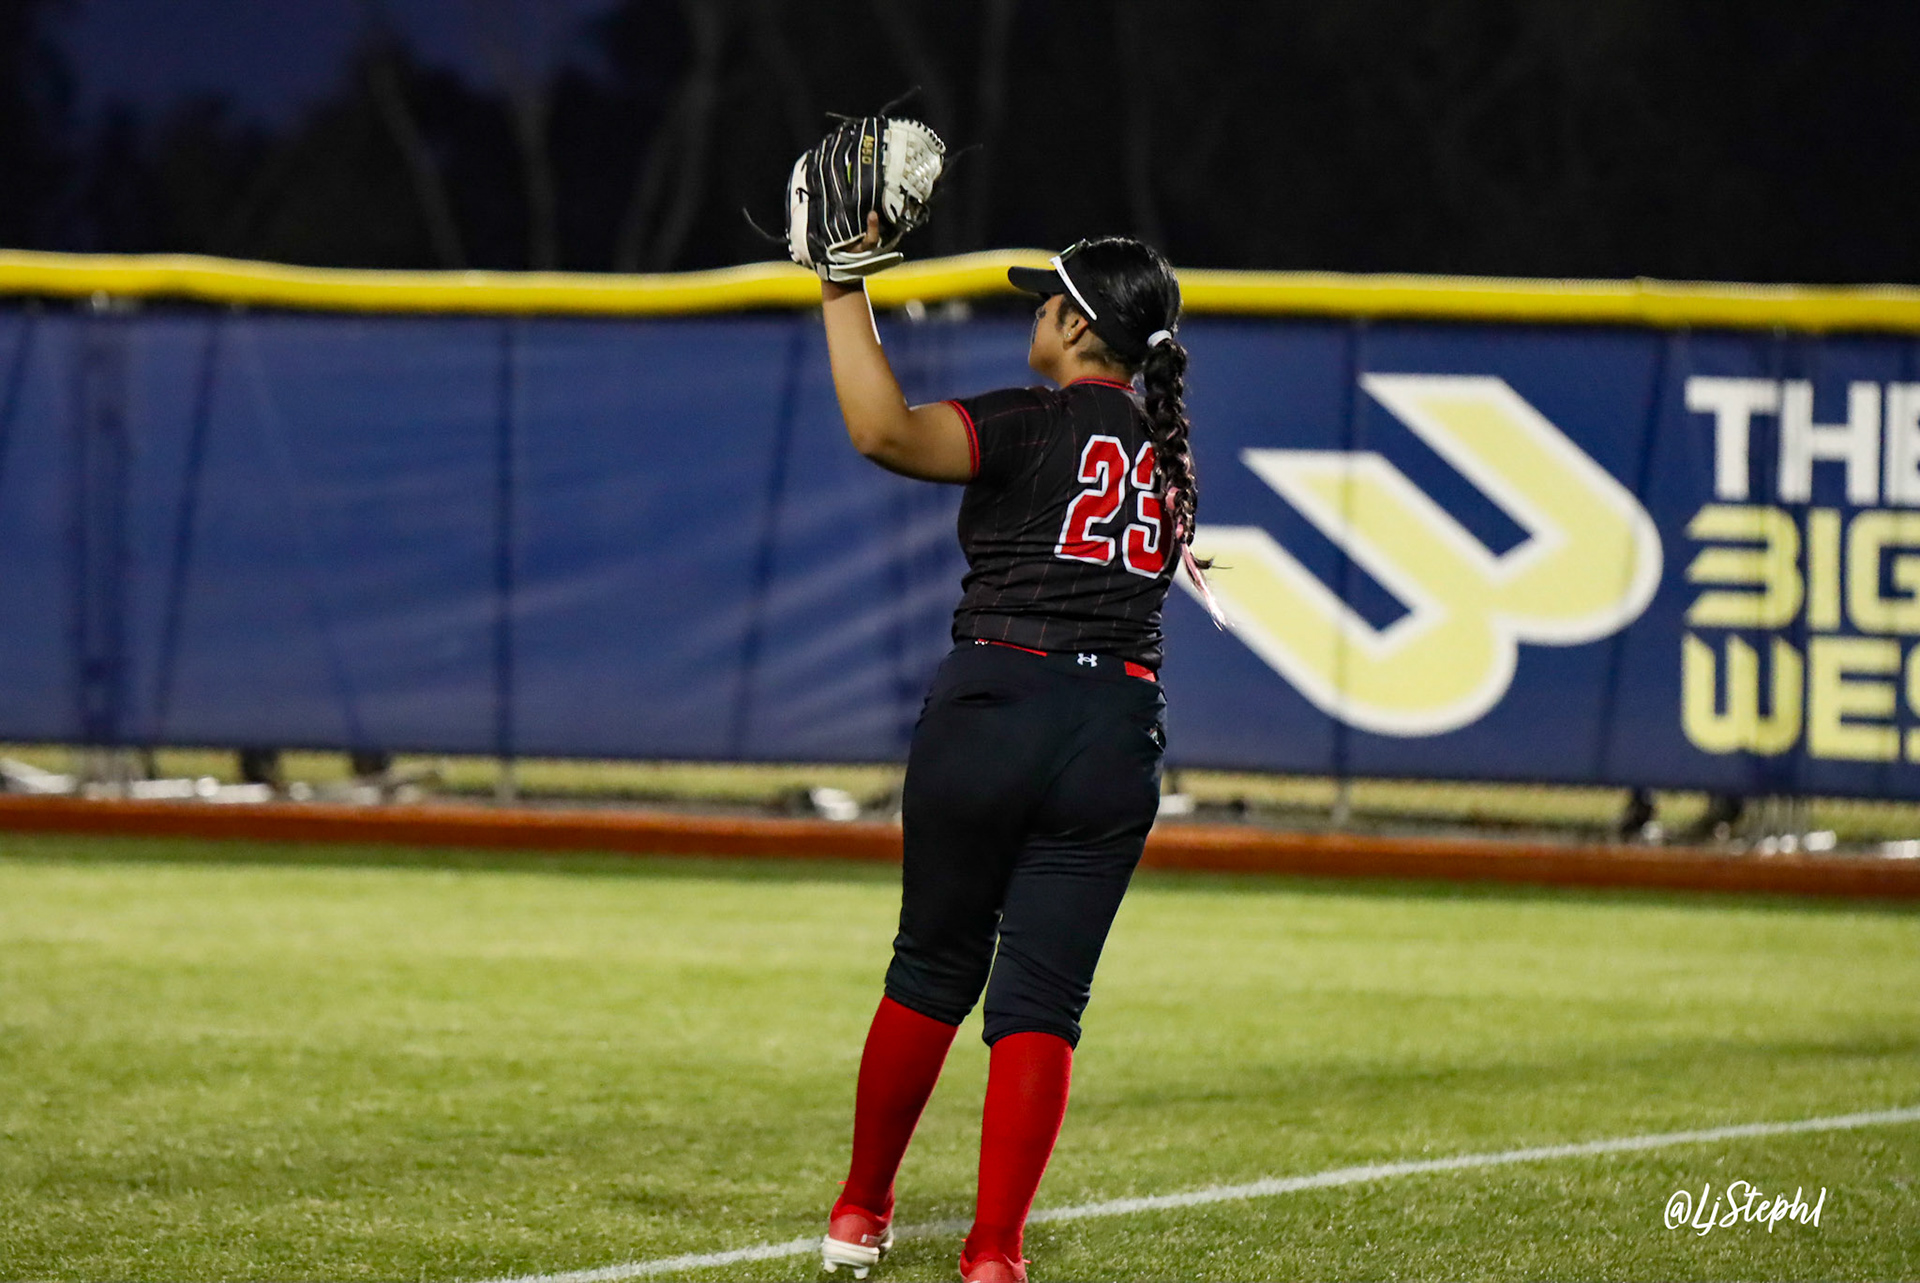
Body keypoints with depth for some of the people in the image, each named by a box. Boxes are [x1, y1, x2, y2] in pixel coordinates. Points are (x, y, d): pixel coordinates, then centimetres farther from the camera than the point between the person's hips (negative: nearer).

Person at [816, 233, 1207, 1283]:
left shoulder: (1036, 423, -8)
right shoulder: (1167, 448, 12)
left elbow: (884, 432, -23)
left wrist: (844, 298, -17)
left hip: (993, 704, -4)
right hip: (1119, 732, 4)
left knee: (933, 967, 13)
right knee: (1040, 997, 2)